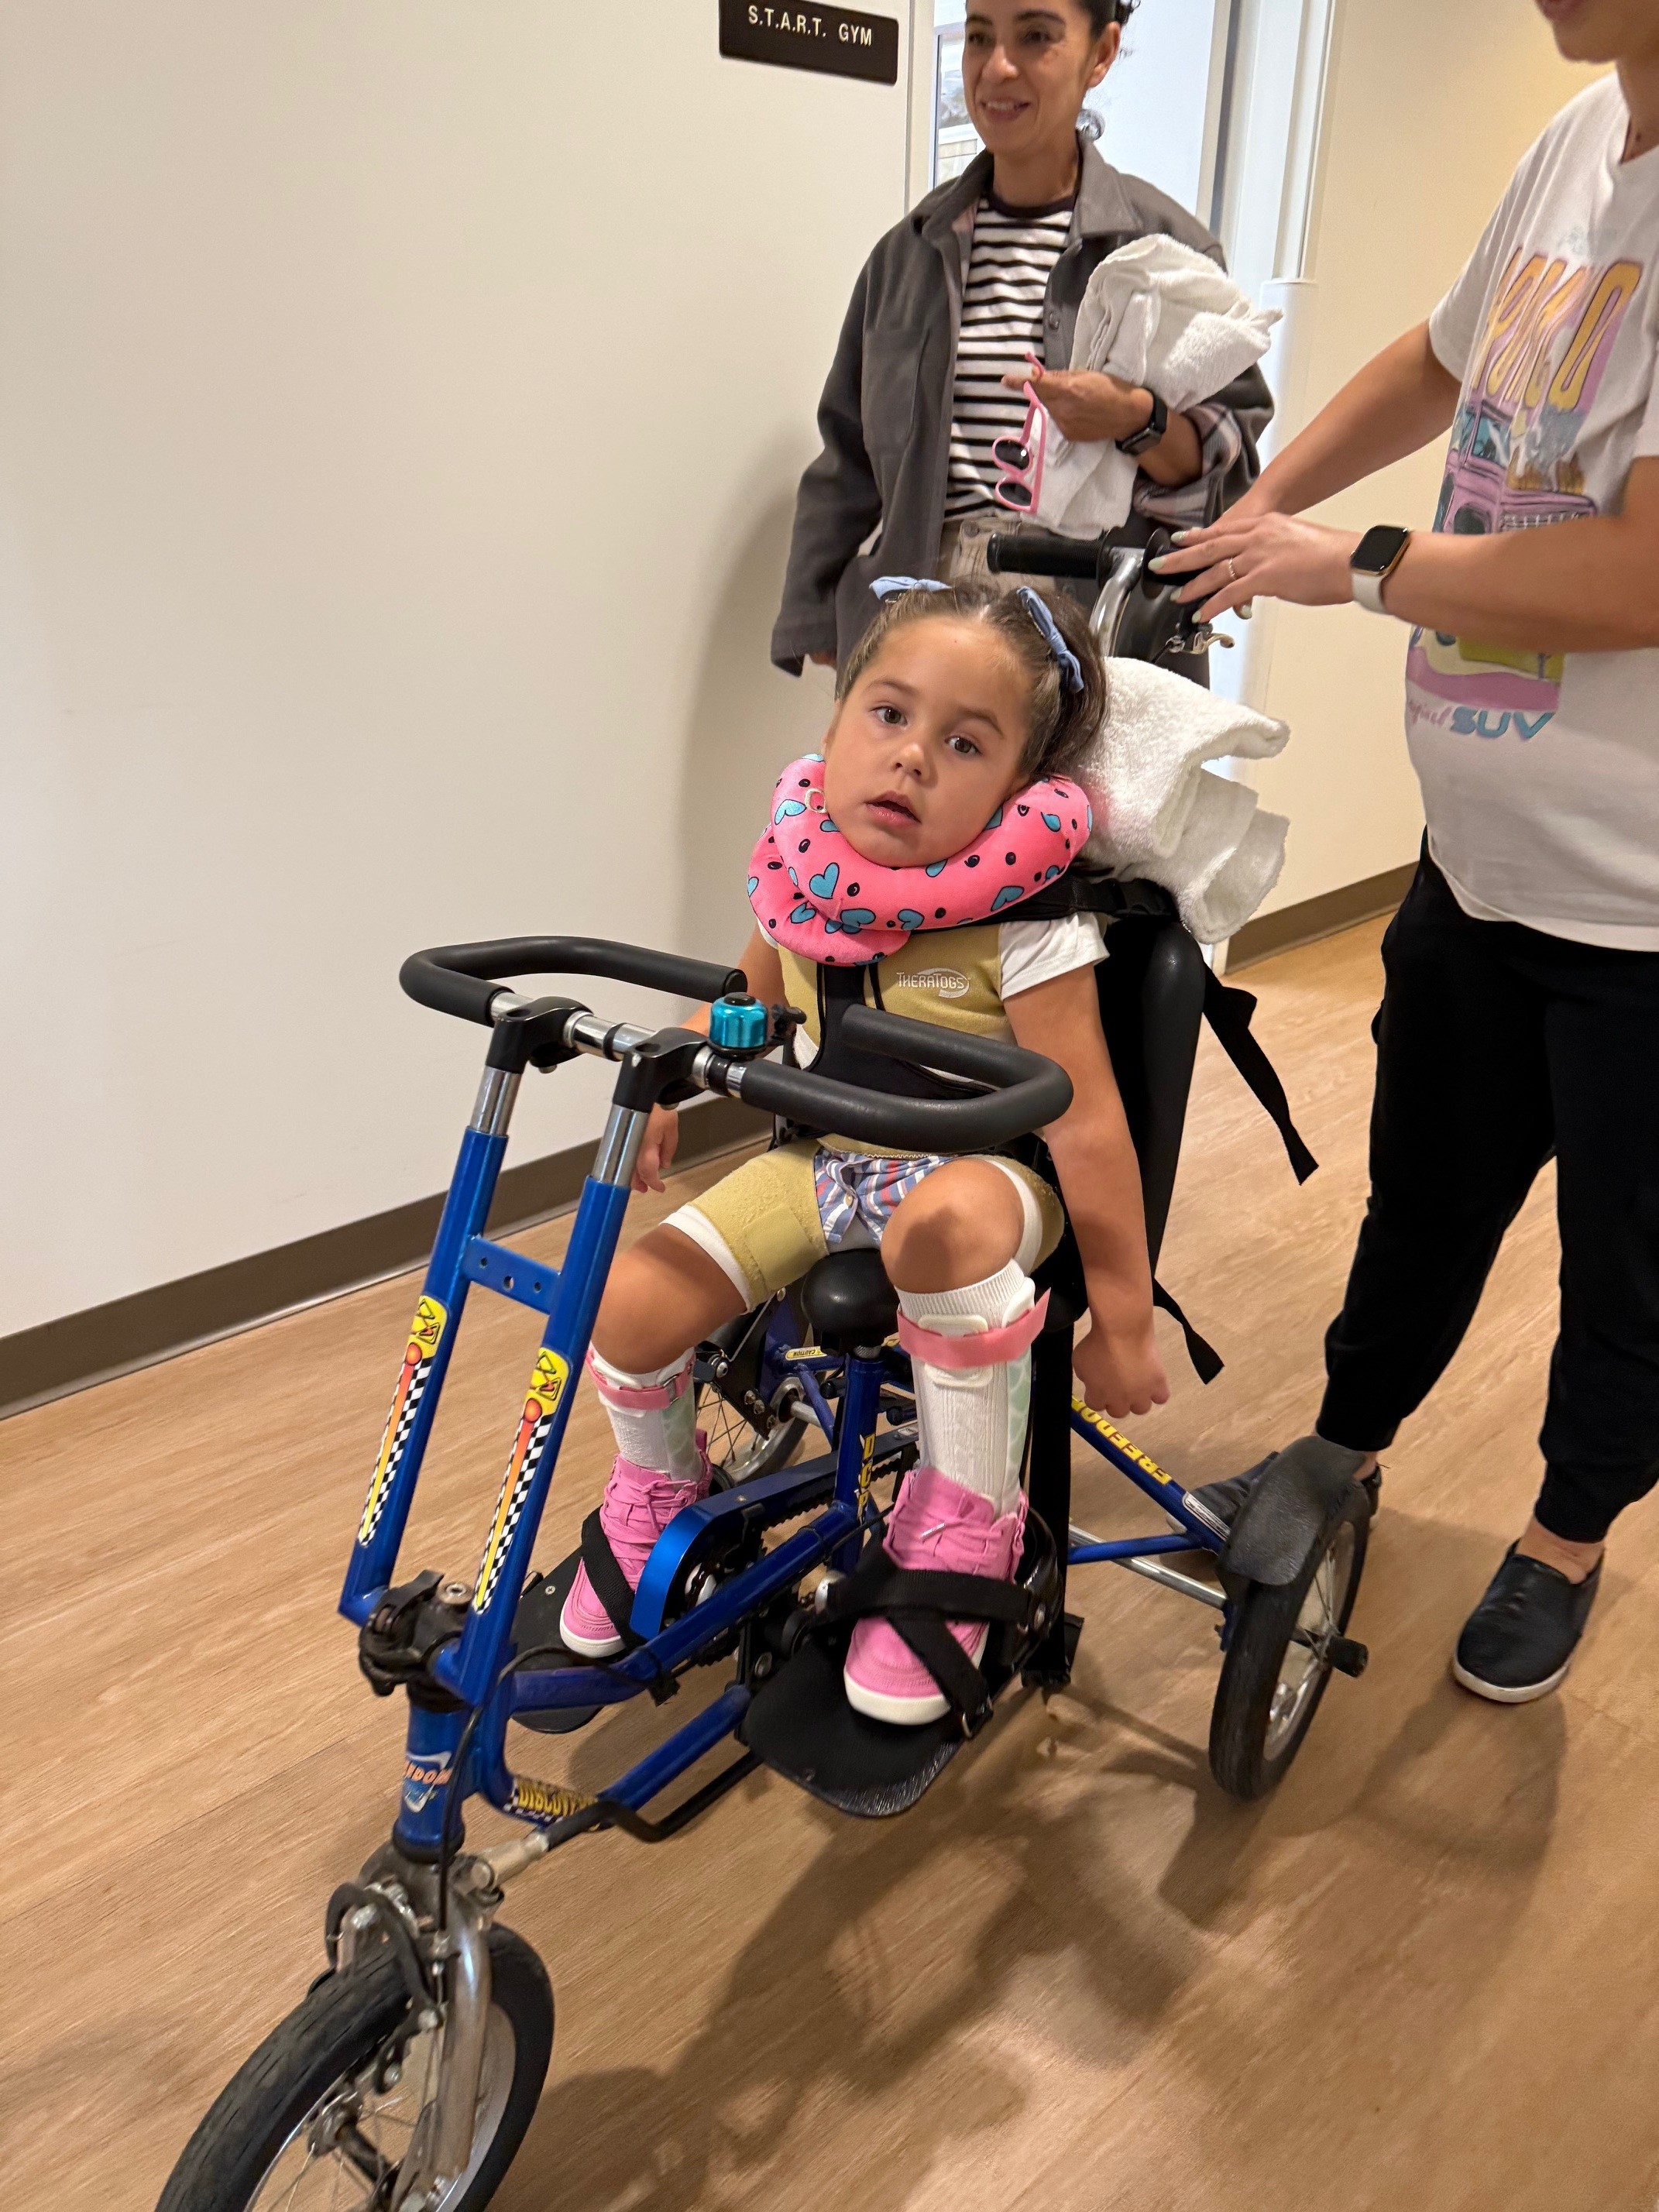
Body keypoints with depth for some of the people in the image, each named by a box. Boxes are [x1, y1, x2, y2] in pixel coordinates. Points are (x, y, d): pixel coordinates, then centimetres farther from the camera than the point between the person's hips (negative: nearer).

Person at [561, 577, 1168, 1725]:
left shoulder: (1023, 920, -22)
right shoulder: (808, 872, -7)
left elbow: (1088, 1124, -20)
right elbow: (753, 996, 15)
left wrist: (1124, 1318, -17)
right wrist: (663, 1090, 8)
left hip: (982, 1170, -4)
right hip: (828, 1158, 5)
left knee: (944, 1223, -42)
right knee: (630, 1302, -14)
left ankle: (967, 1525, -17)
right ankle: (658, 1493, 21)